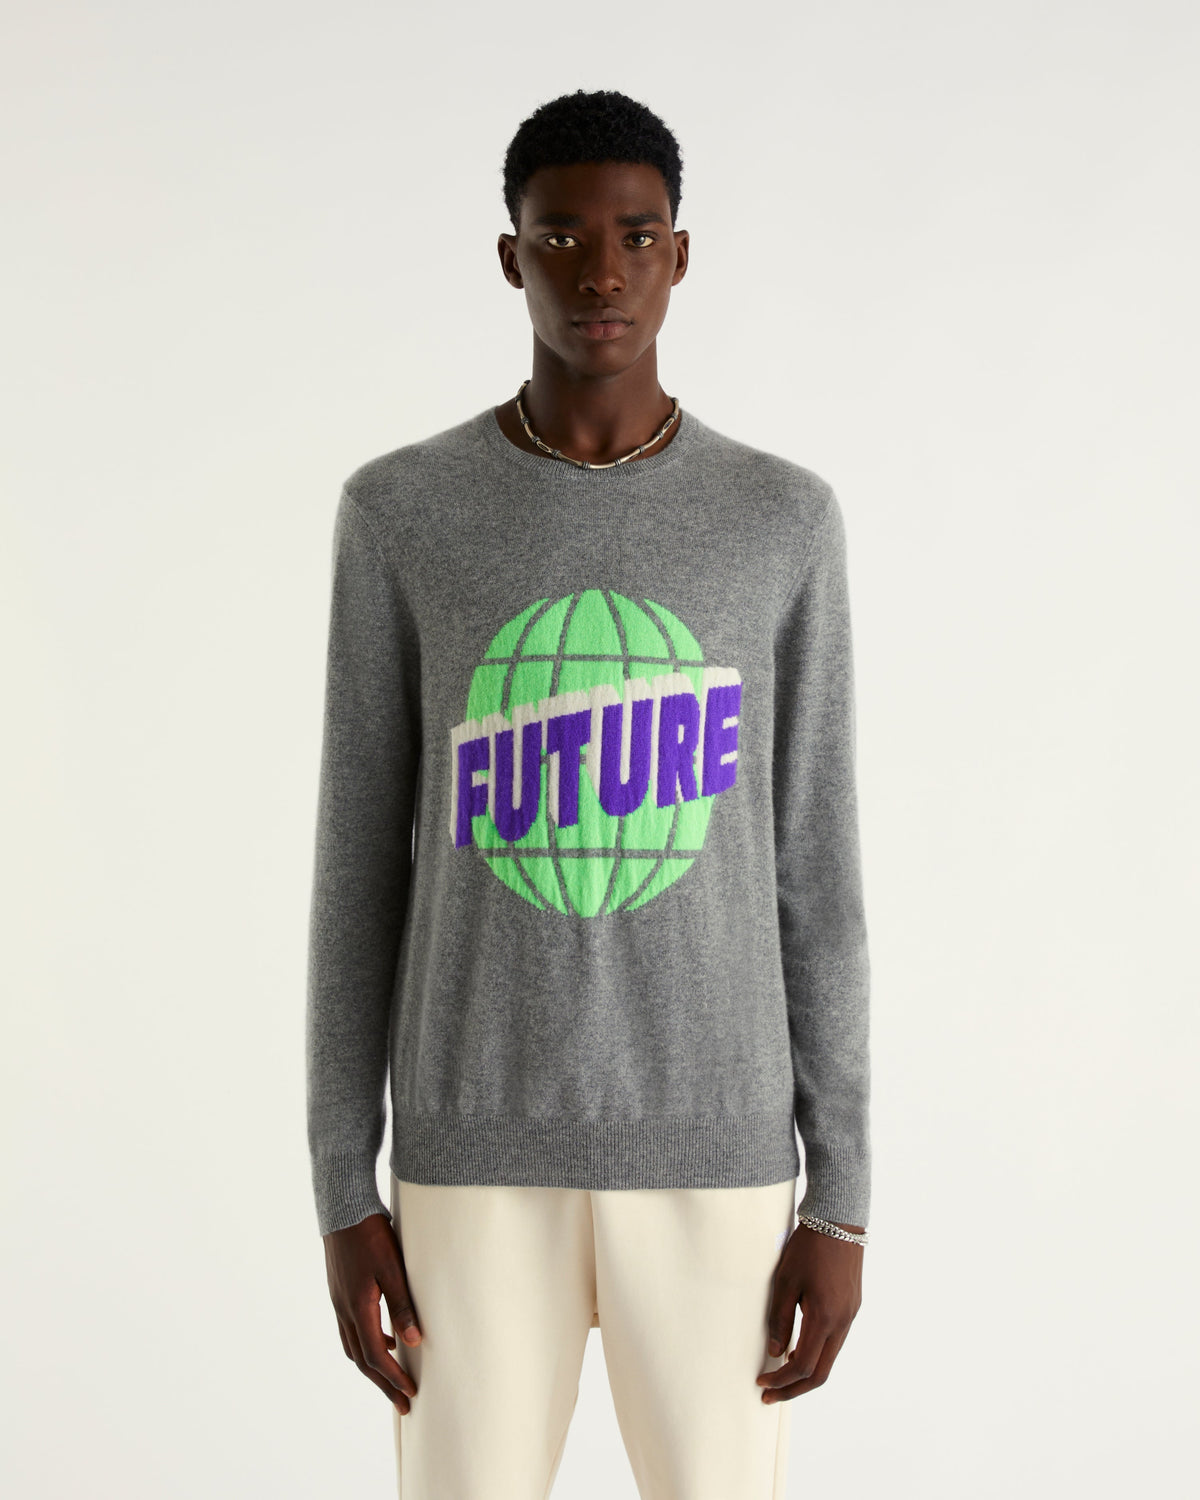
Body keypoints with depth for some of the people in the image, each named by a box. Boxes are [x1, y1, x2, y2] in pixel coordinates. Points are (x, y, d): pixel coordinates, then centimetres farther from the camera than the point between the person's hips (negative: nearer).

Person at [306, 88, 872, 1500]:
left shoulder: (783, 524, 0)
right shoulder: (399, 514, -1)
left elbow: (815, 873, 2)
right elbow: (358, 865, 1)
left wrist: (841, 1198, 0)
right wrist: (344, 1190, -1)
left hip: (710, 1153, 1)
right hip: (479, 1149, 0)